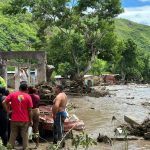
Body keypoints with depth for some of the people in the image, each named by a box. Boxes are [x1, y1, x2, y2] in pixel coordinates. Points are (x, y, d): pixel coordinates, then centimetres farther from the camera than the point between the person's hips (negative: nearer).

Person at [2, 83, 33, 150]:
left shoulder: (12, 94, 0)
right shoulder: (28, 96, -3)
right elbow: (29, 110, -3)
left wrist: (8, 111, 0)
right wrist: (31, 120, 5)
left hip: (14, 119, 1)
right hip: (25, 120, -1)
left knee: (13, 135, 10)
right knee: (24, 135, 8)